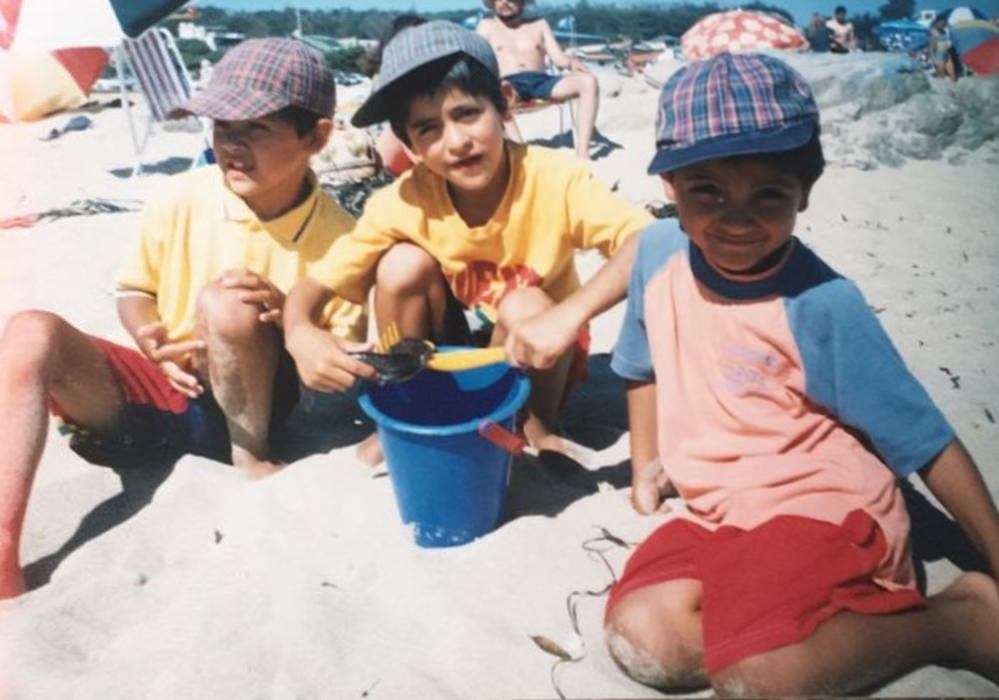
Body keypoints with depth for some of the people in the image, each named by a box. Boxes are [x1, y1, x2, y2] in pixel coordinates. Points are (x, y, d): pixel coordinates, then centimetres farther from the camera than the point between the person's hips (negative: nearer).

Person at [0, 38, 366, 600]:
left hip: (240, 406, -2)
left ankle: (251, 457, -7)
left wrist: (286, 313, -25)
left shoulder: (335, 237, -12)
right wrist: (150, 340, -14)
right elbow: (134, 290, 10)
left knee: (230, 306, -33)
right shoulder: (182, 199, -7)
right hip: (161, 393, 3)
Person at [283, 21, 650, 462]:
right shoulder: (403, 203, -19)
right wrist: (301, 335, -38)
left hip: (537, 360, -2)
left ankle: (539, 426, -3)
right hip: (447, 361, 2)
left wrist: (567, 315, -53)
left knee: (524, 307, -33)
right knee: (403, 265, -22)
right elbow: (313, 285, -15)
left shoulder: (554, 179, -26)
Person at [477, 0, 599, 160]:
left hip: (542, 82, 3)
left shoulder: (540, 24, 26)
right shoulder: (487, 26, 21)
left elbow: (559, 59, 15)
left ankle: (582, 152, -33)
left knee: (588, 81, -23)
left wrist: (572, 62, -10)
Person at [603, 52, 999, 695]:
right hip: (715, 511, 6)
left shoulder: (822, 303, -16)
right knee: (640, 636, -18)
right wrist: (646, 465, 17)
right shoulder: (658, 253, -3)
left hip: (821, 506, -5)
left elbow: (925, 440, -8)